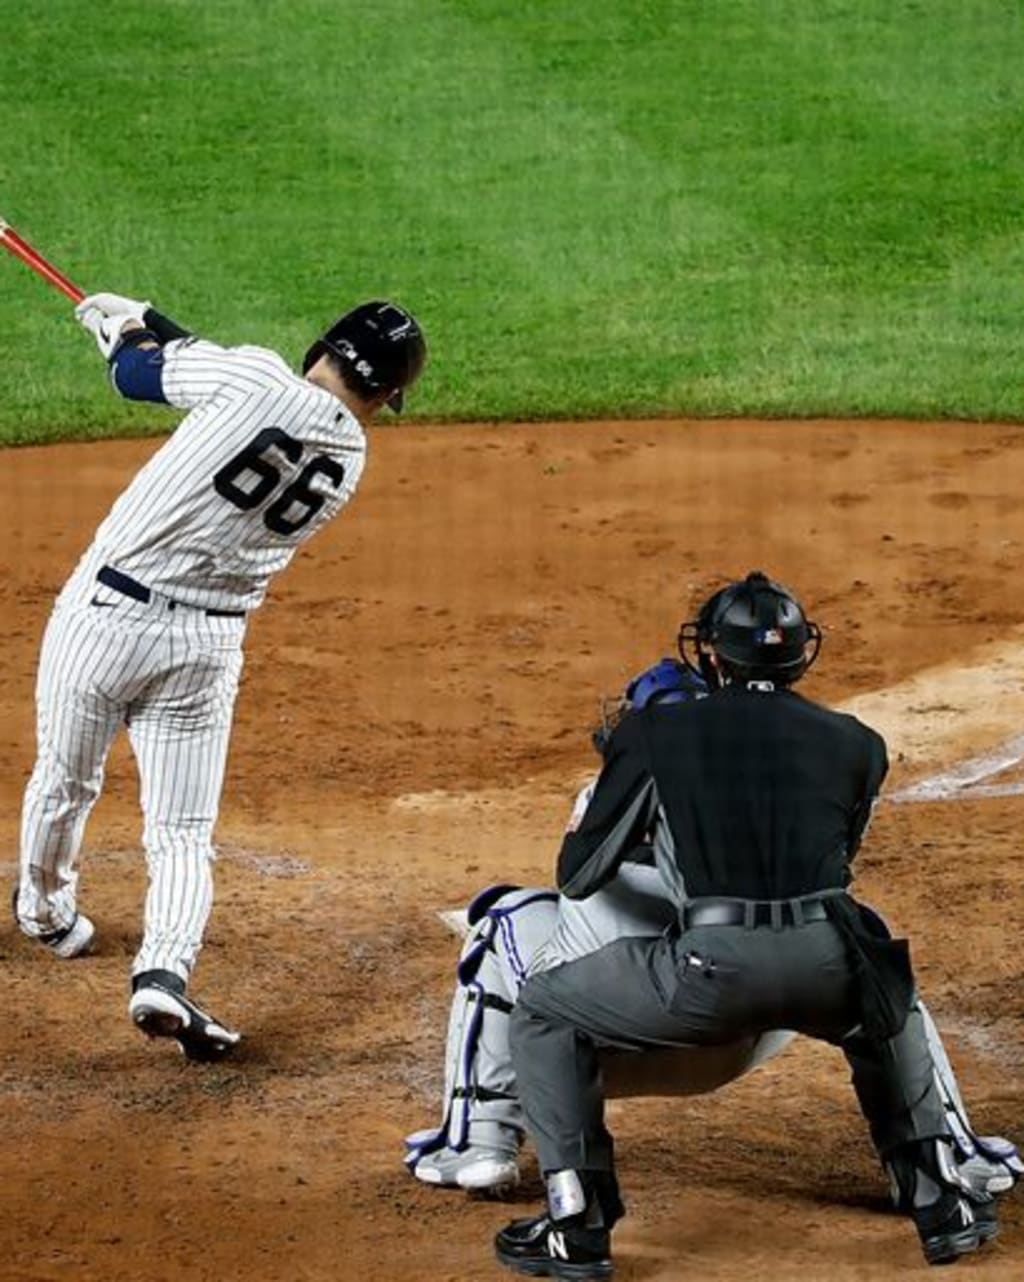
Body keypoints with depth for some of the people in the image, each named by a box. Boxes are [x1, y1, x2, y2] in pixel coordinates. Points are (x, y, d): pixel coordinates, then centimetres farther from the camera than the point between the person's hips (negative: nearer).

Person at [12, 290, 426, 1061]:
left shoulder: (260, 380, -14)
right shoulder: (349, 462, 3)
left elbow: (136, 373, -1)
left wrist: (133, 326, 22)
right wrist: (149, 325, 23)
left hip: (106, 613, -2)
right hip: (205, 647, 2)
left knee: (65, 783, 21)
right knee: (184, 833, 7)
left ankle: (45, 912, 43)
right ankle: (164, 974, -15)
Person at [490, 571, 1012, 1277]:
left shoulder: (655, 733, 11)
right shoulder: (855, 744, 18)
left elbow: (579, 875, 18)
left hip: (712, 973, -3)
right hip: (828, 969, 3)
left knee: (542, 1014, 20)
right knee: (887, 1006, 40)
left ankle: (577, 1225, 11)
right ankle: (941, 1203, 31)